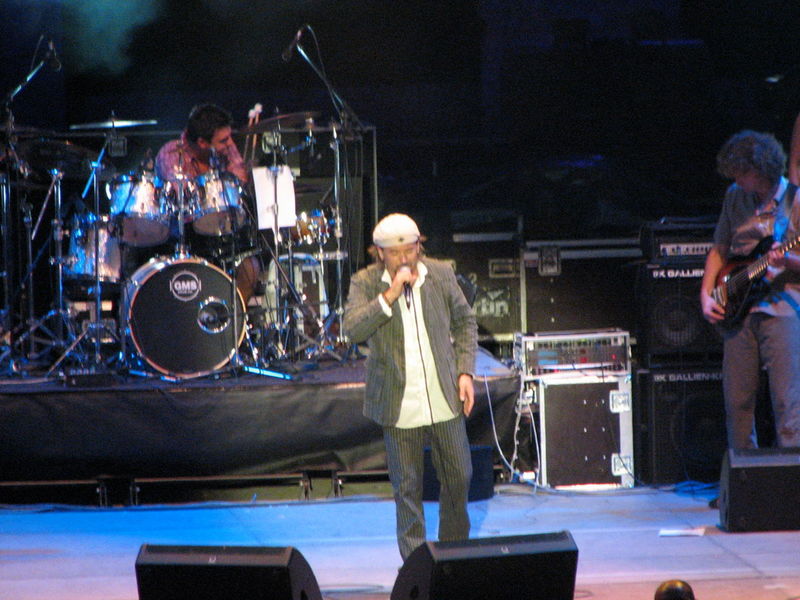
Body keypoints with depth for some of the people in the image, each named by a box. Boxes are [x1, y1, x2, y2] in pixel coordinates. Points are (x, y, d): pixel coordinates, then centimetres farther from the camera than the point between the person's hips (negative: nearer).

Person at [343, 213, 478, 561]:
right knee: (407, 487, 4)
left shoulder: (441, 275, 2)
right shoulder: (365, 283, -6)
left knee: (459, 477, 9)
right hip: (399, 405, -2)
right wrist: (390, 295, -27)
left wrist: (465, 372, 3)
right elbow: (353, 329, -20)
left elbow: (464, 322, 13)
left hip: (444, 398, 3)